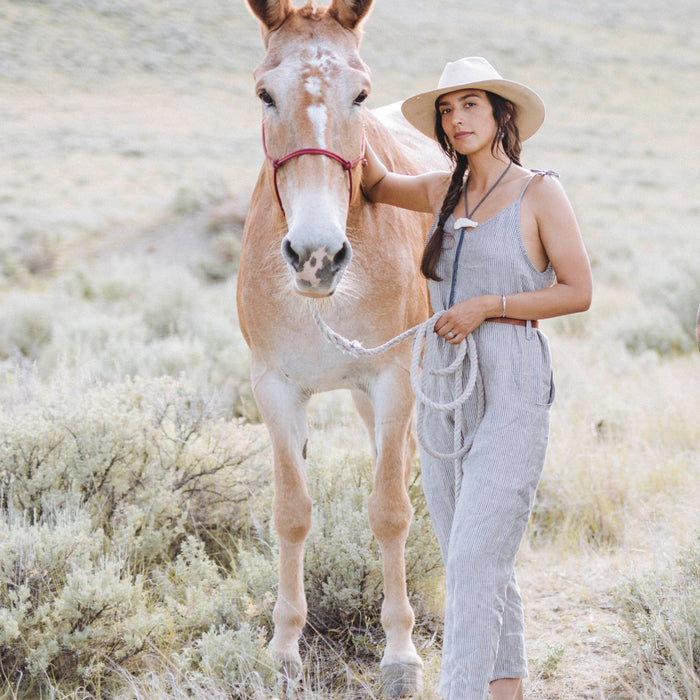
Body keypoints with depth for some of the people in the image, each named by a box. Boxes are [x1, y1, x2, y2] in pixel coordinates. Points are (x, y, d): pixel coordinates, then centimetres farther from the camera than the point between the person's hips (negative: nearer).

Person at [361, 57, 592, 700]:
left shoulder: (539, 193, -4)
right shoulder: (445, 193, 11)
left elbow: (578, 291, -6)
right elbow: (376, 183, 26)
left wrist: (488, 305, -14)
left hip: (511, 389, -6)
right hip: (444, 384, 6)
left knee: (474, 558, -13)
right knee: (476, 560, 12)